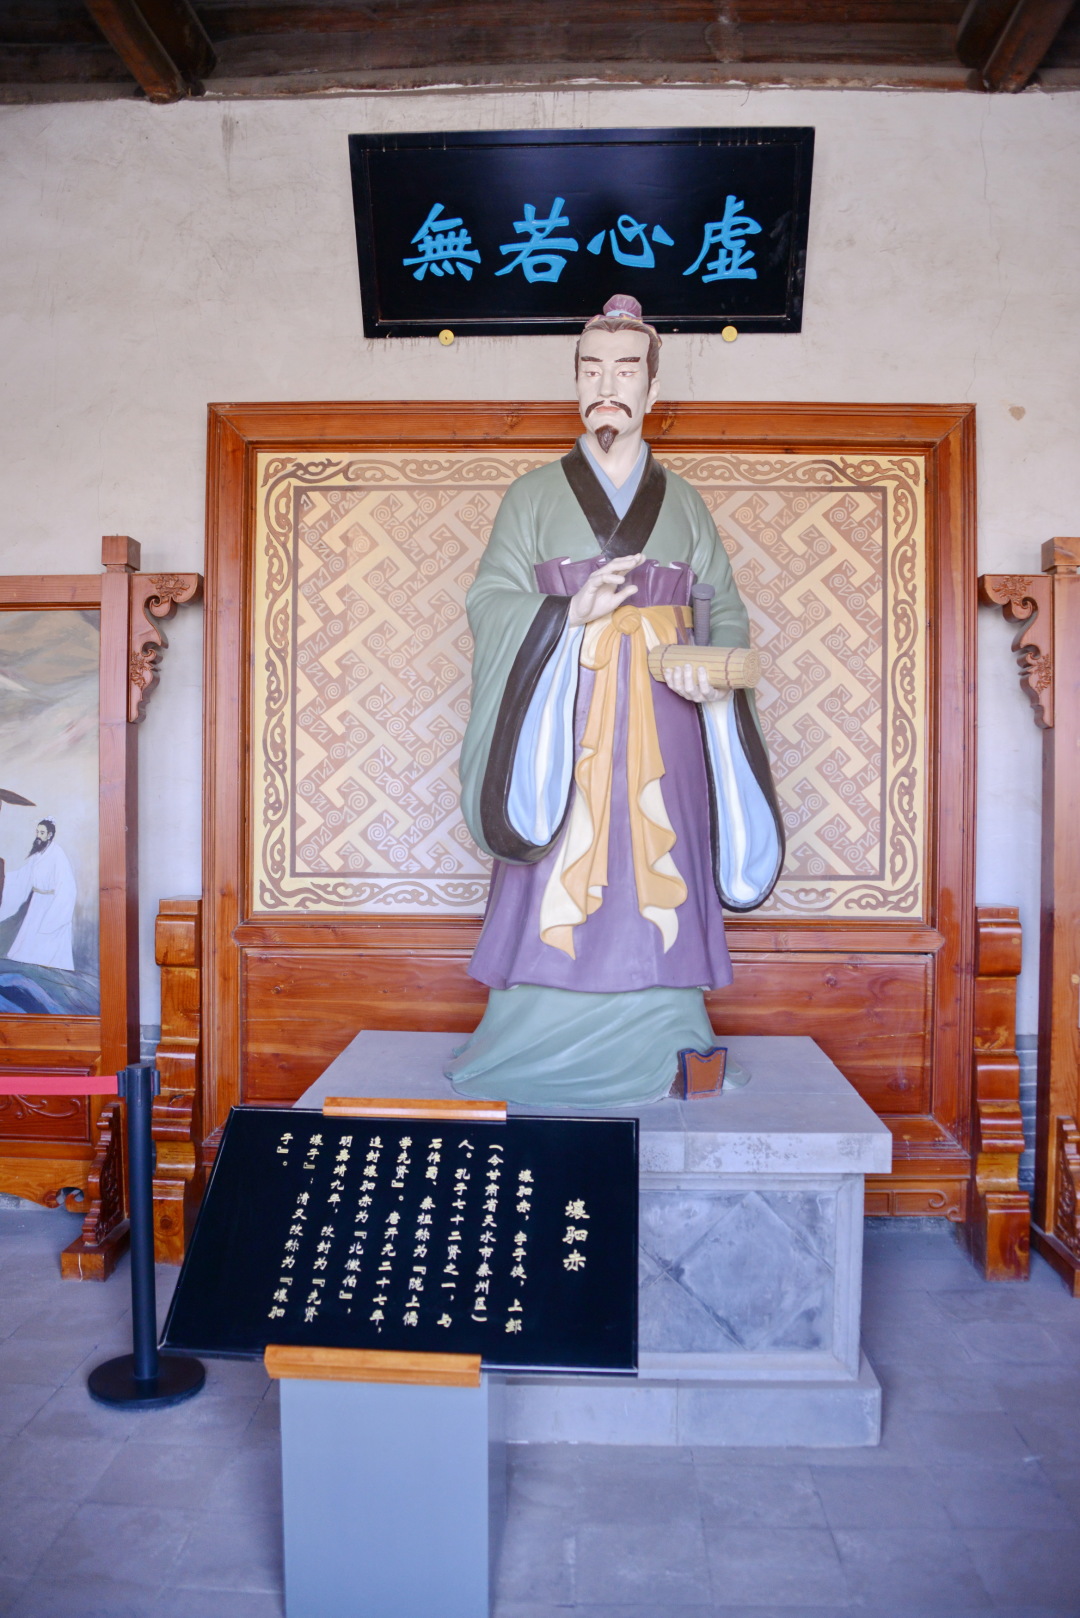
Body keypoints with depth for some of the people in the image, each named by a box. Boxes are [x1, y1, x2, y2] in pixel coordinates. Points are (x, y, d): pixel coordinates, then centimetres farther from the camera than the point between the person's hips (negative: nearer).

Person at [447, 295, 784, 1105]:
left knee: (656, 875, -1)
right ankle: (543, 1053, 7)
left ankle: (650, 1055, 9)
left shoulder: (683, 502, 13)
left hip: (659, 725, 1)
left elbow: (726, 612, 10)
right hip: (562, 723, -1)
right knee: (557, 887, -5)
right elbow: (490, 599, 2)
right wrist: (569, 614, -15)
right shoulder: (534, 495, 10)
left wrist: (714, 673, -11)